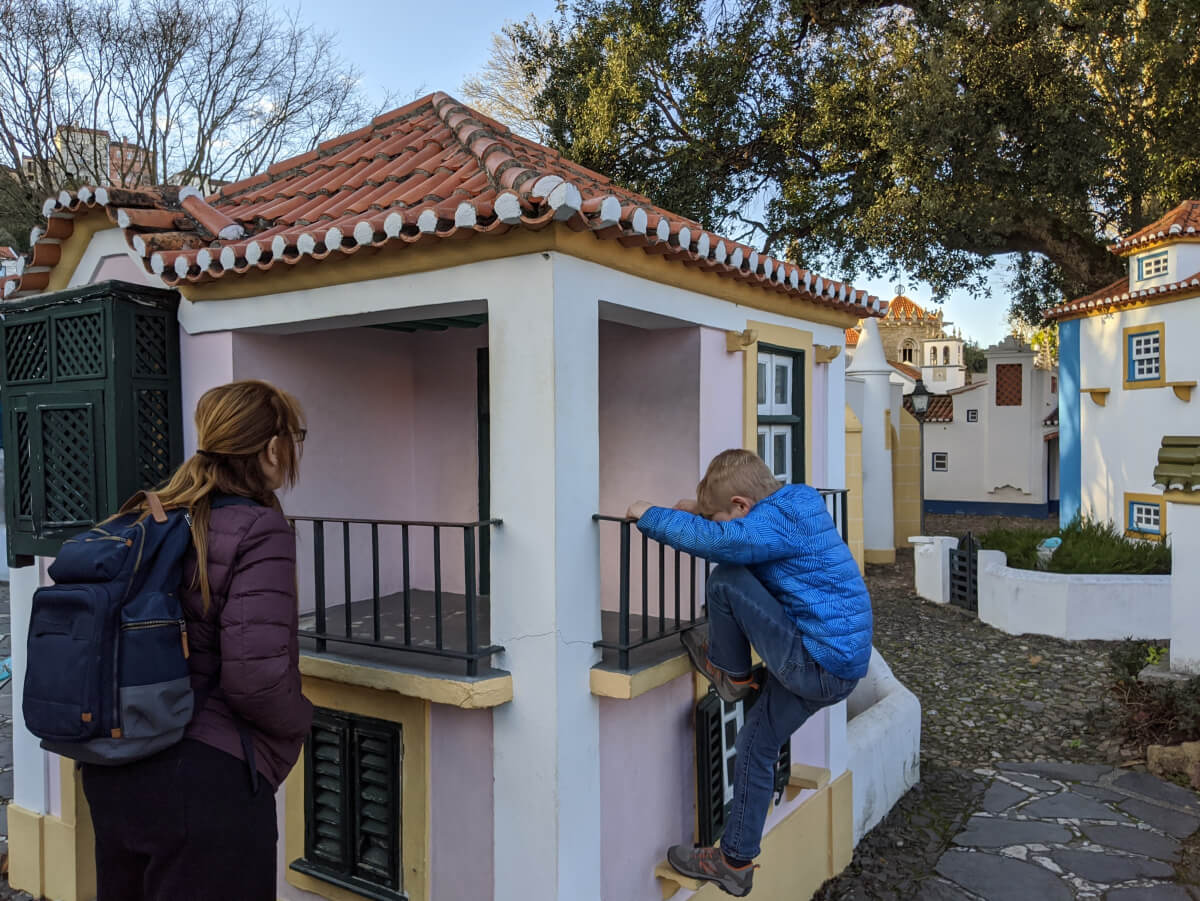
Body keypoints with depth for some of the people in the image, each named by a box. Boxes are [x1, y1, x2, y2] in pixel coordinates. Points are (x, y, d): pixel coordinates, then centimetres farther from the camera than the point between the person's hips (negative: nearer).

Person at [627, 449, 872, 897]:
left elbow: (714, 539, -33)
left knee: (725, 580, -14)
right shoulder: (797, 503, 10)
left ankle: (732, 674, 7)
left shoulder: (779, 523, -19)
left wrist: (650, 515, -19)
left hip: (820, 665, -10)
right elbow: (751, 523, 30)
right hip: (841, 665, 10)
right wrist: (706, 507, 15)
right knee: (755, 747, 17)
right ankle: (734, 863, 27)